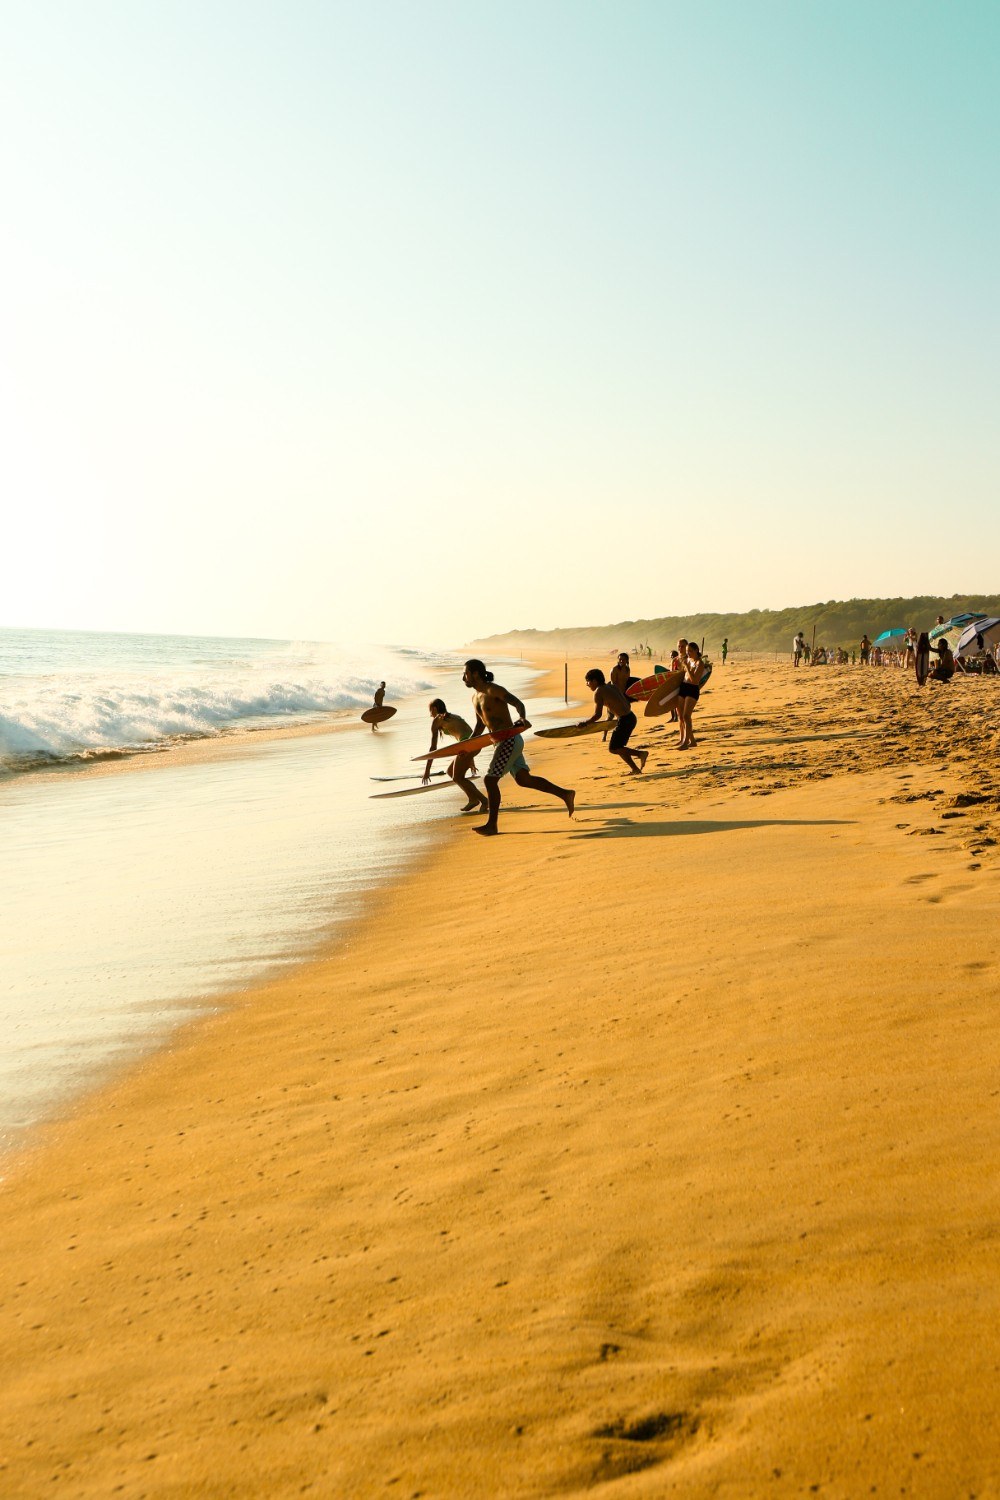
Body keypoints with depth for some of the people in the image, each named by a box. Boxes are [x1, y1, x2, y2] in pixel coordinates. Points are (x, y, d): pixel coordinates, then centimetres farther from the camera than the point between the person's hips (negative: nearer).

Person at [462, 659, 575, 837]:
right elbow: (480, 725, 24)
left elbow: (518, 703, -21)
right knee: (523, 779, 9)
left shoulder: (493, 690, -13)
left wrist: (522, 718, -42)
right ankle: (565, 794, 17)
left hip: (510, 740, -9)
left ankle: (492, 825, -3)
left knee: (491, 779, -10)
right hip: (504, 742, 9)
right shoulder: (475, 696, 14)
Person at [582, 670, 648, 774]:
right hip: (631, 717, 9)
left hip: (624, 720, -9)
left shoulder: (598, 692, -8)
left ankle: (641, 753, -5)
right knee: (618, 747, 18)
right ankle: (635, 769, 15)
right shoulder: (612, 687, 16)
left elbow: (597, 715, -14)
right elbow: (627, 704, 19)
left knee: (613, 749, 1)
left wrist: (584, 722, -2)